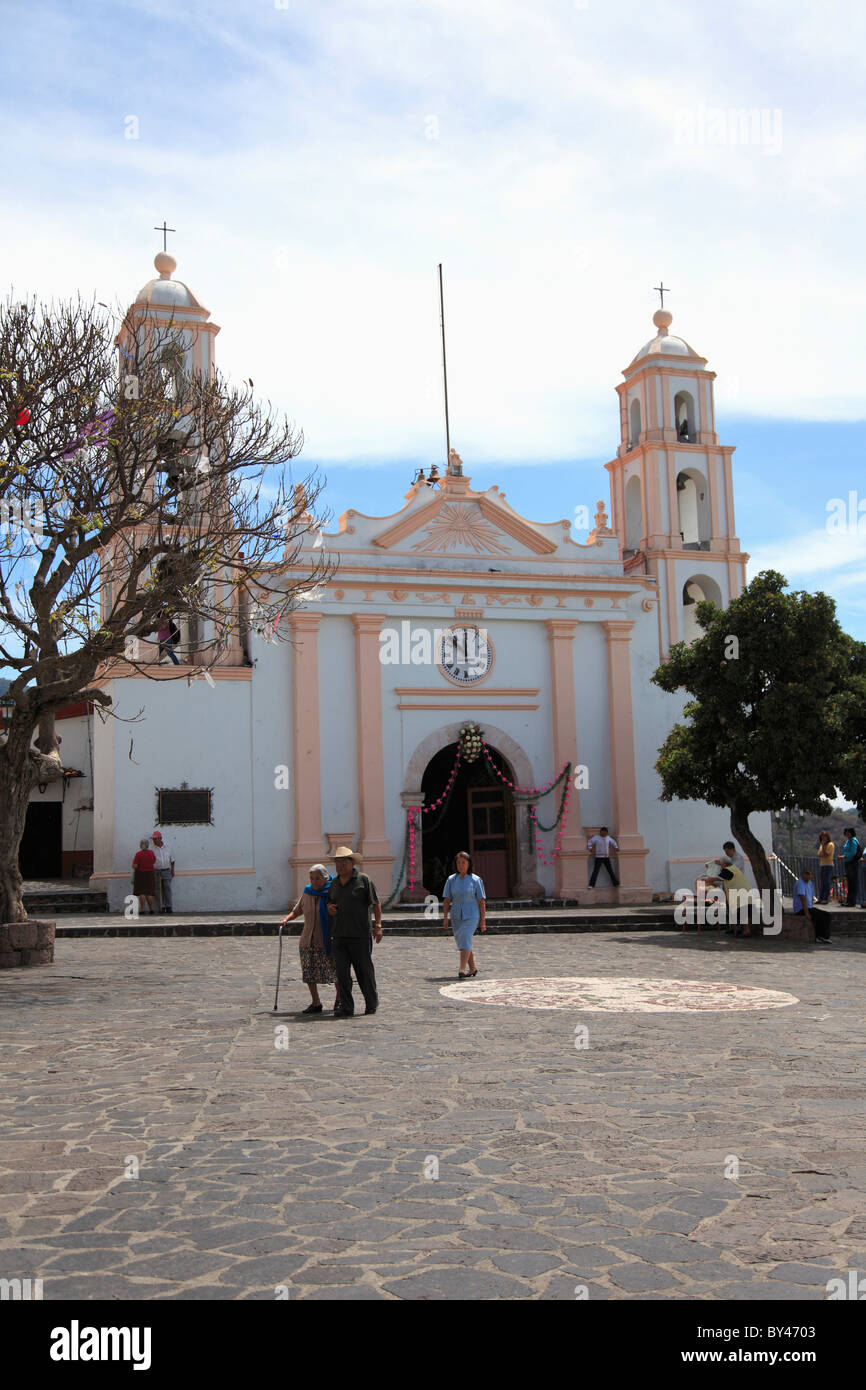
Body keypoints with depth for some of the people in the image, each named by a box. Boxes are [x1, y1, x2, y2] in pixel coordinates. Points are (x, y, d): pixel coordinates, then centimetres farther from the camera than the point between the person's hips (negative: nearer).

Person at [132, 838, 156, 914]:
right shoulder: (151, 853, 0)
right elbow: (154, 862, 17)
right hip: (149, 874, 4)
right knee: (148, 893, 11)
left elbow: (134, 866, -14)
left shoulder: (138, 854, -12)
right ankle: (151, 909, 7)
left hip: (140, 874, -4)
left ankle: (142, 910, -6)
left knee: (141, 893, -2)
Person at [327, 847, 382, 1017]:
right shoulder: (334, 883, 15)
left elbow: (376, 903, -3)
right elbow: (330, 901, 28)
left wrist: (378, 925, -12)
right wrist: (329, 907, 3)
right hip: (339, 936, 5)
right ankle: (346, 1007, 4)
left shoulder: (364, 880, -1)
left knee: (364, 971, 3)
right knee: (342, 972, -1)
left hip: (360, 936, -4)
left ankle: (372, 1003, 19)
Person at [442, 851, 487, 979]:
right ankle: (473, 967, 27)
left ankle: (462, 970, -24)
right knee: (462, 942, 10)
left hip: (471, 915, -4)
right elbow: (446, 900, 6)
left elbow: (481, 901, -1)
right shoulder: (451, 880, 4)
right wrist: (445, 918, -2)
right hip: (456, 915, 4)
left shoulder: (475, 880, -3)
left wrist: (483, 920, -3)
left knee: (465, 939, -19)